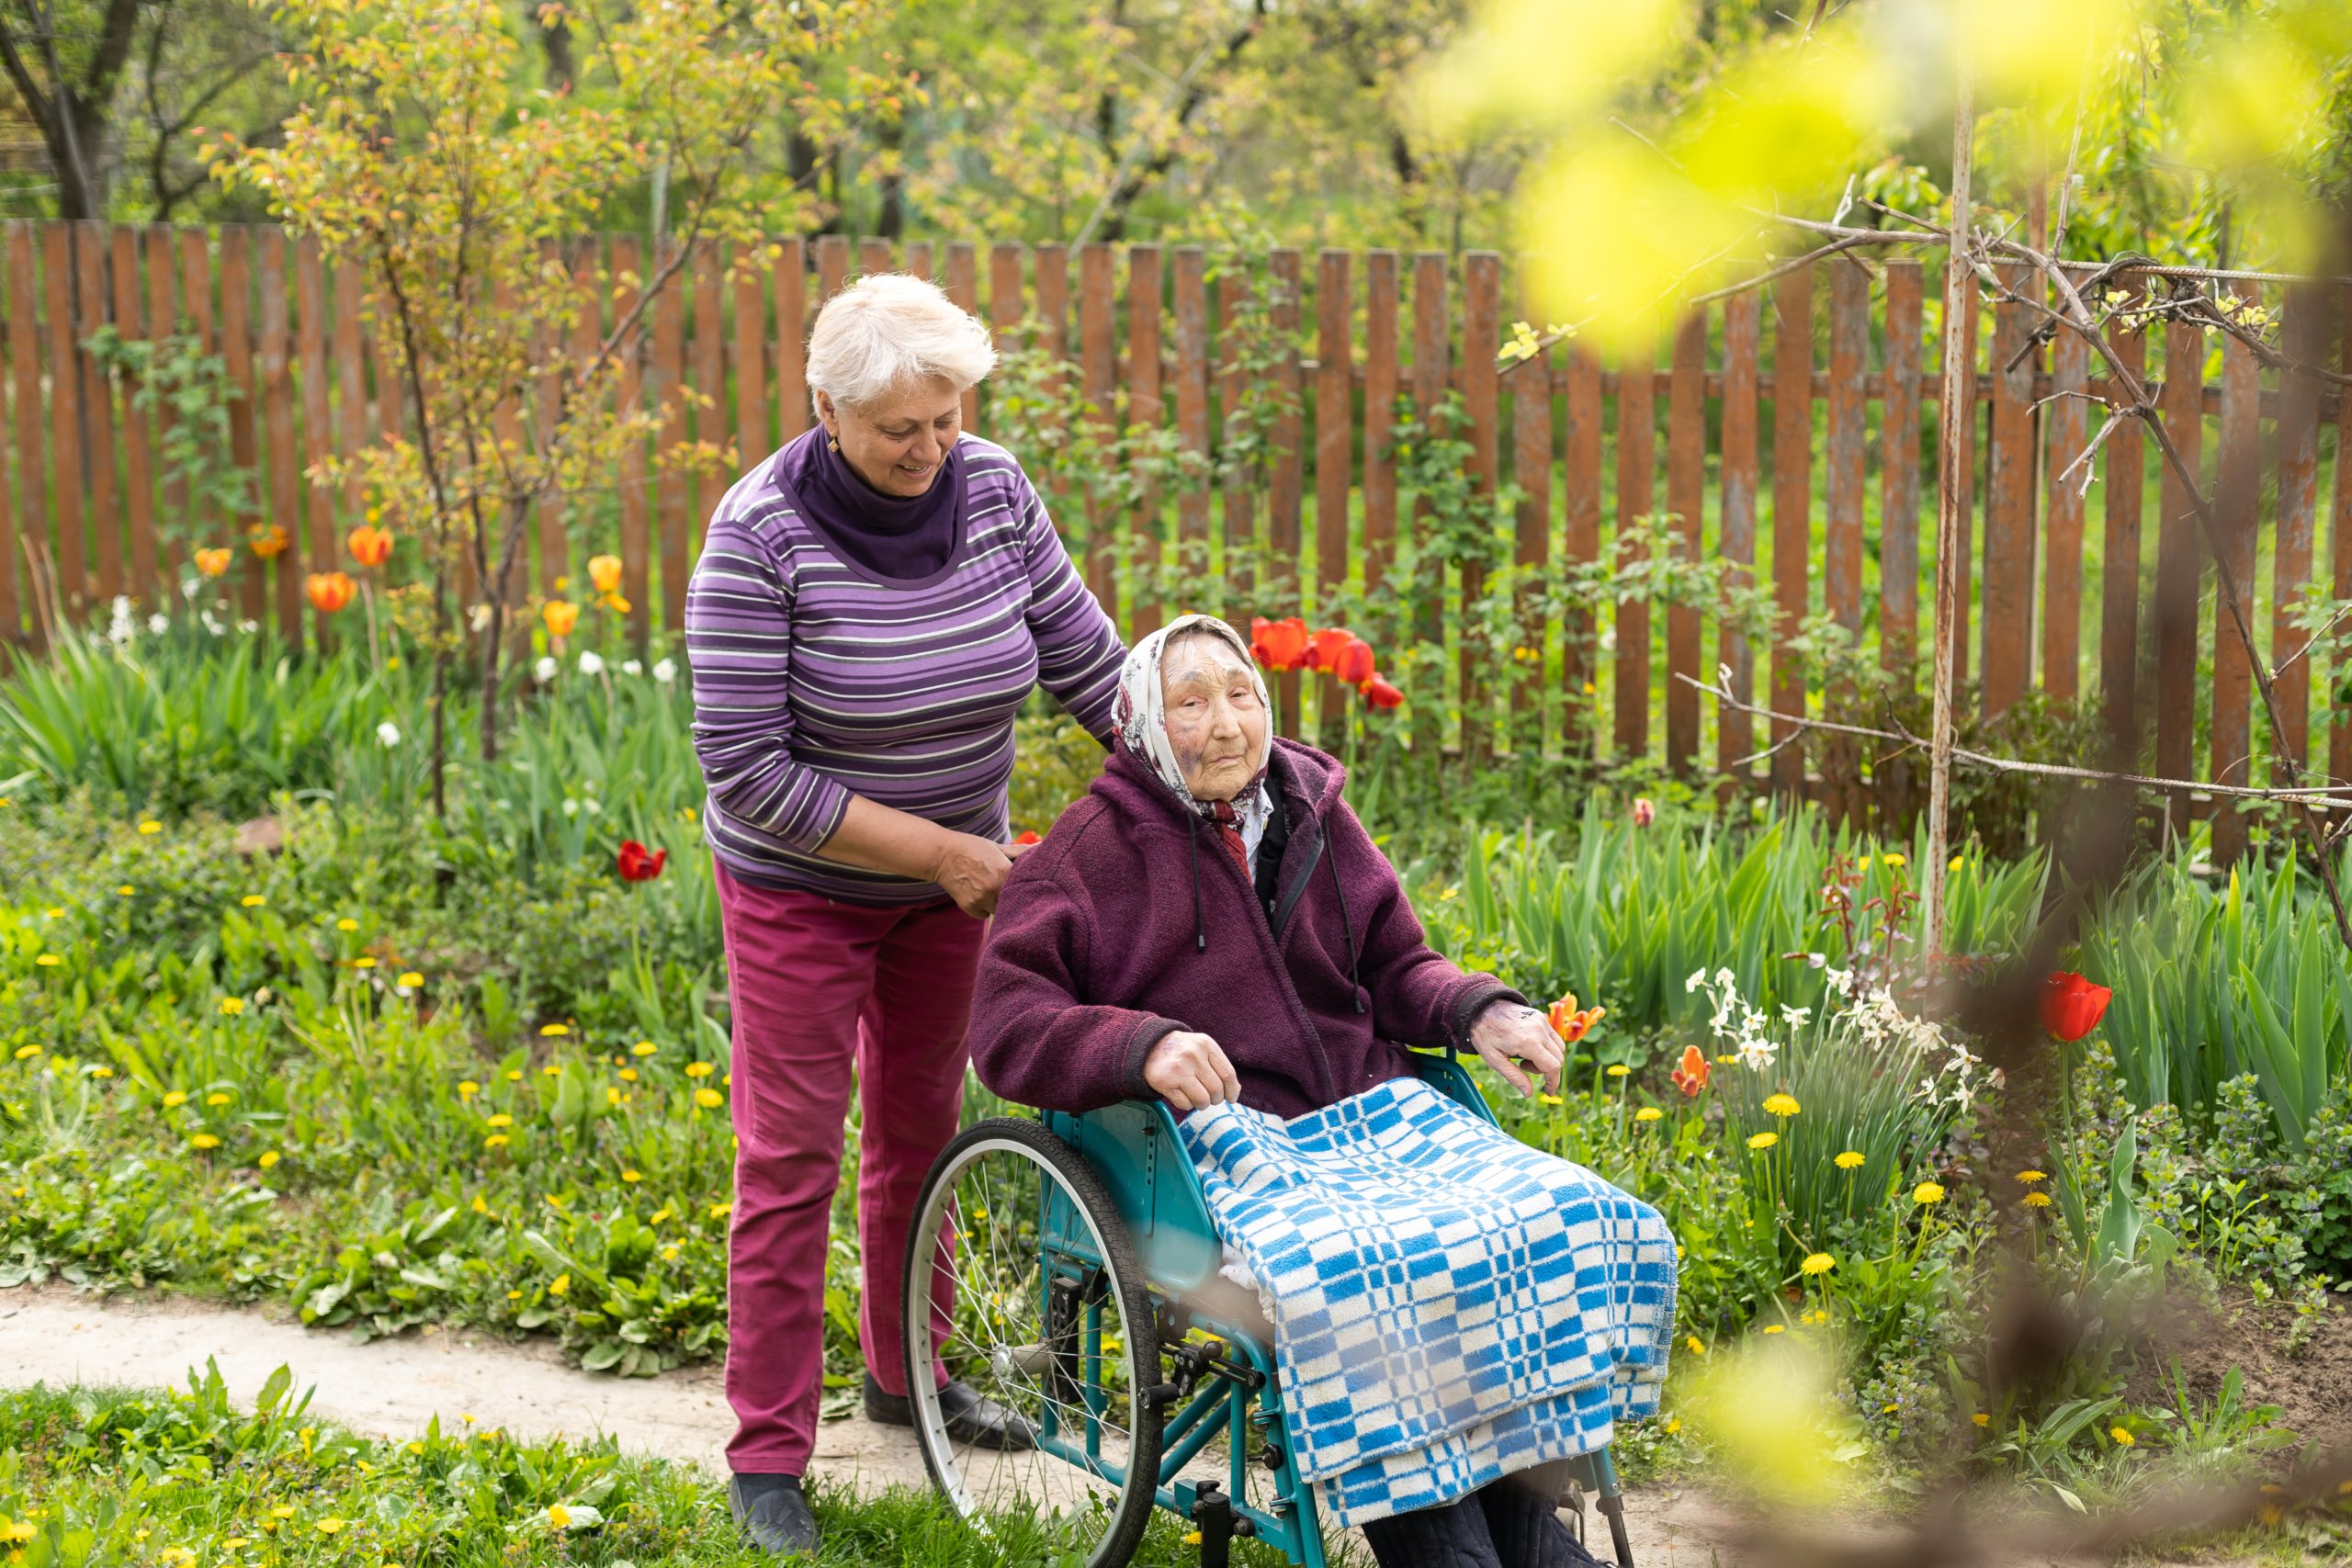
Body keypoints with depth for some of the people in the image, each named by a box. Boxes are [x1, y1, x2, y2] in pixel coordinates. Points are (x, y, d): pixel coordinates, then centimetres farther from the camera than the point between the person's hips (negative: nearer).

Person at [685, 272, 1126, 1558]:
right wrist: (940, 852, -22)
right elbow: (747, 773, -24)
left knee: (920, 1128, 19)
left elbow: (1087, 665, -1)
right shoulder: (760, 537, -25)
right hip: (802, 886, -5)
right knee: (793, 1162, -2)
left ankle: (901, 1370, 39)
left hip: (951, 873, 5)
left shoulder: (994, 492, -11)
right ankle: (766, 1460, 7)